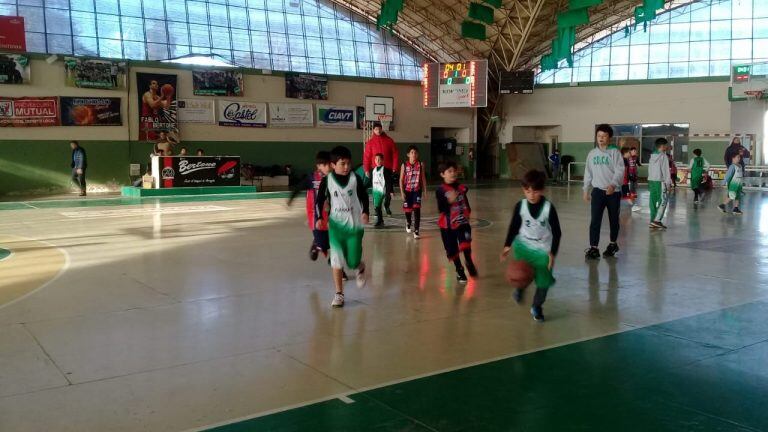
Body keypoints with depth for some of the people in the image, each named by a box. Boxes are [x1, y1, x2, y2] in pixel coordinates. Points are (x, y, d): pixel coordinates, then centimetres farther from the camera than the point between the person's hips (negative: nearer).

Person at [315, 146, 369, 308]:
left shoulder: (355, 178, -5)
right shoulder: (327, 181, -5)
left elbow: (364, 196, 5)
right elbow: (319, 201, 1)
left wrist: (365, 212, -10)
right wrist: (319, 218, -10)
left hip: (355, 225, 0)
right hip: (336, 225, 0)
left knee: (353, 262, 2)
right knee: (337, 261, -2)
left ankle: (360, 268, 40)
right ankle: (339, 294, 10)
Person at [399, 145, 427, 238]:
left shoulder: (421, 164, -4)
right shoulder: (404, 165, -7)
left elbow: (423, 178, 3)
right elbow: (401, 179, -3)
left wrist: (425, 190, 2)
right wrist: (402, 192, -8)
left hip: (417, 190, -1)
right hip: (407, 190, 1)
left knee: (417, 209, -12)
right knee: (408, 209, 14)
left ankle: (416, 230, -10)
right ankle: (408, 223, 45)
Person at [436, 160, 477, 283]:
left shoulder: (462, 188, 5)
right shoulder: (441, 190, -9)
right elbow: (441, 209, -17)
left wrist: (467, 212, 4)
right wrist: (450, 201, -32)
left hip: (462, 222, 2)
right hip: (448, 224, -2)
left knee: (465, 244, -22)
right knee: (453, 250, 8)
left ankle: (469, 261, 5)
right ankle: (459, 271, 29)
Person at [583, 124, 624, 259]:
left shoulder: (615, 152, -4)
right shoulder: (592, 153, 8)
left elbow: (620, 171, -13)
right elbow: (588, 172, 14)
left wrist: (613, 185, -28)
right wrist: (586, 190, 13)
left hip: (613, 191, -2)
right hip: (597, 190, 2)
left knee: (613, 219, 11)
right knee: (595, 220, -8)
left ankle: (613, 244, 29)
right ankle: (593, 248, -9)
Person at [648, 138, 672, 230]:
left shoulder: (652, 156, 13)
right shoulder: (663, 156, -9)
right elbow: (666, 171, -11)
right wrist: (669, 184, -8)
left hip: (652, 181, 7)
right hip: (660, 182, -7)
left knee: (653, 201, 8)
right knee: (663, 201, -4)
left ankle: (653, 221, 10)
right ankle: (657, 220, -13)